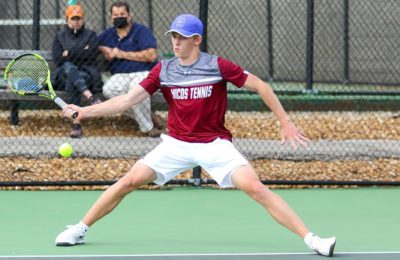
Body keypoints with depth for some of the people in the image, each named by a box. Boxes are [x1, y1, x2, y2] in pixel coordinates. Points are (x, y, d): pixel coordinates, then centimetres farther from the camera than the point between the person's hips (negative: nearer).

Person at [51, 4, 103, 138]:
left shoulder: (91, 35, 16)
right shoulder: (60, 36, 20)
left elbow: (92, 54, -5)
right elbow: (57, 59, 3)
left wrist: (69, 53, -4)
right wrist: (80, 52, -3)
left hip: (87, 72, -1)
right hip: (64, 75, 1)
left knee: (71, 83, -37)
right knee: (68, 67, -38)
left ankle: (76, 123, -48)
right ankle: (90, 97, -58)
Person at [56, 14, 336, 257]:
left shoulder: (217, 65, -10)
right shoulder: (163, 70, -1)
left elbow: (259, 85, -4)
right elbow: (128, 99, -2)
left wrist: (286, 122, -7)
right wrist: (84, 111, -11)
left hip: (215, 144, -3)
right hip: (176, 144, 3)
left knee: (255, 187, -20)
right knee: (128, 181, -6)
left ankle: (311, 239, -19)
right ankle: (80, 229, 11)